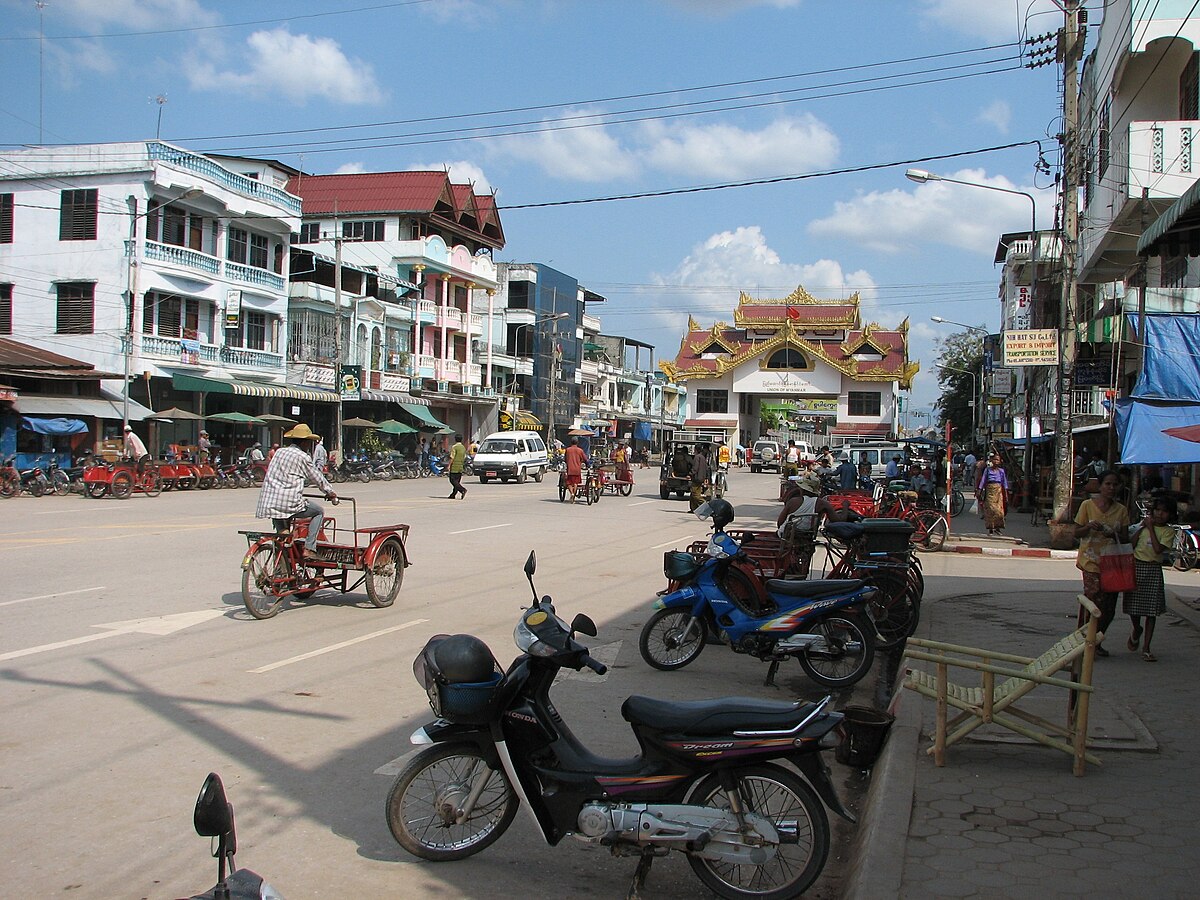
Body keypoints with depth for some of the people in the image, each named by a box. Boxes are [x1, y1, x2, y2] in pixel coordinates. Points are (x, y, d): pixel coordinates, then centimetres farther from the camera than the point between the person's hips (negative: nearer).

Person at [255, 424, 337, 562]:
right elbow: (317, 478, 6)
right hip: (289, 503, -7)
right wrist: (330, 492, 22)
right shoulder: (303, 457, -3)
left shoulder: (279, 452, 17)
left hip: (269, 503, 7)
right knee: (319, 511, 13)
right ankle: (309, 549, 4)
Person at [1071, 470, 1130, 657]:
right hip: (1091, 562, -3)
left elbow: (1125, 538, 8)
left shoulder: (1121, 510, 8)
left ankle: (1096, 642, 23)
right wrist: (1089, 527, -17)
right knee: (1094, 601, -14)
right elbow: (1076, 534, 4)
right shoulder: (1087, 505, 0)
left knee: (1109, 608, 5)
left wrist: (1114, 535, -13)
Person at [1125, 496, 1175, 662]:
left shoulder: (1168, 531, 0)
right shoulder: (1144, 525, 8)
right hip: (1136, 567, 2)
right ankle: (1136, 630, 36)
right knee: (1133, 606, 3)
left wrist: (1151, 528, -10)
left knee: (1152, 610, -2)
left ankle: (1146, 648, 3)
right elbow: (1130, 545, 0)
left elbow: (1158, 549, -16)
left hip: (1154, 569, -2)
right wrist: (1141, 528, -5)